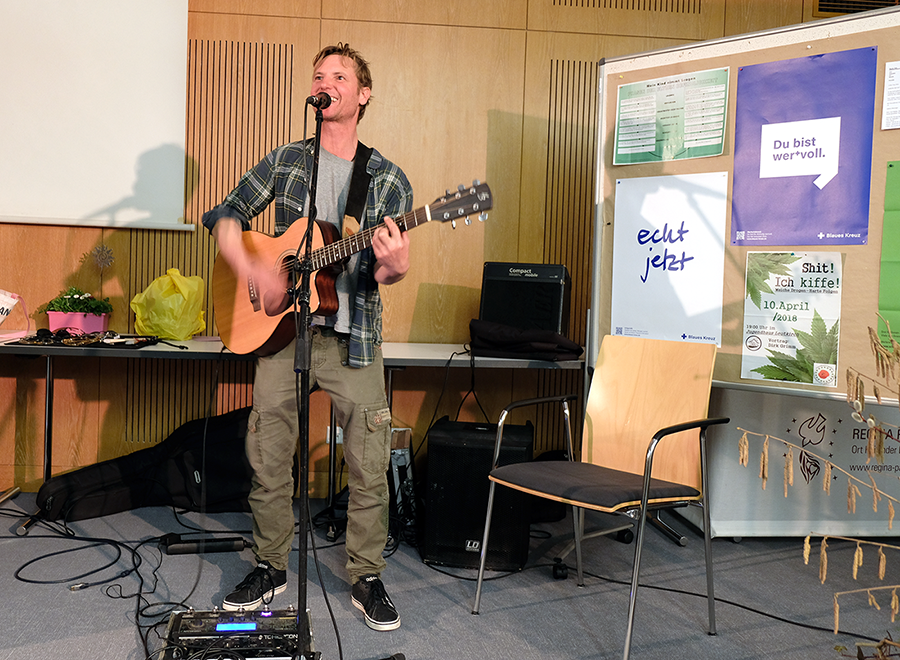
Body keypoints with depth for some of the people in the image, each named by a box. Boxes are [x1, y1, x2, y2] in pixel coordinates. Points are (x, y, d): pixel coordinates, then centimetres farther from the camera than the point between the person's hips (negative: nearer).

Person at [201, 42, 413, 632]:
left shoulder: (389, 179, 2)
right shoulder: (287, 161, 7)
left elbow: (383, 272, -2)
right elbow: (226, 214, 8)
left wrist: (394, 267, -27)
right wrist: (251, 270, -10)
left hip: (353, 338, -1)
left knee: (370, 466, -1)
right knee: (268, 458, 6)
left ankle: (367, 578, 16)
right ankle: (270, 568, 25)